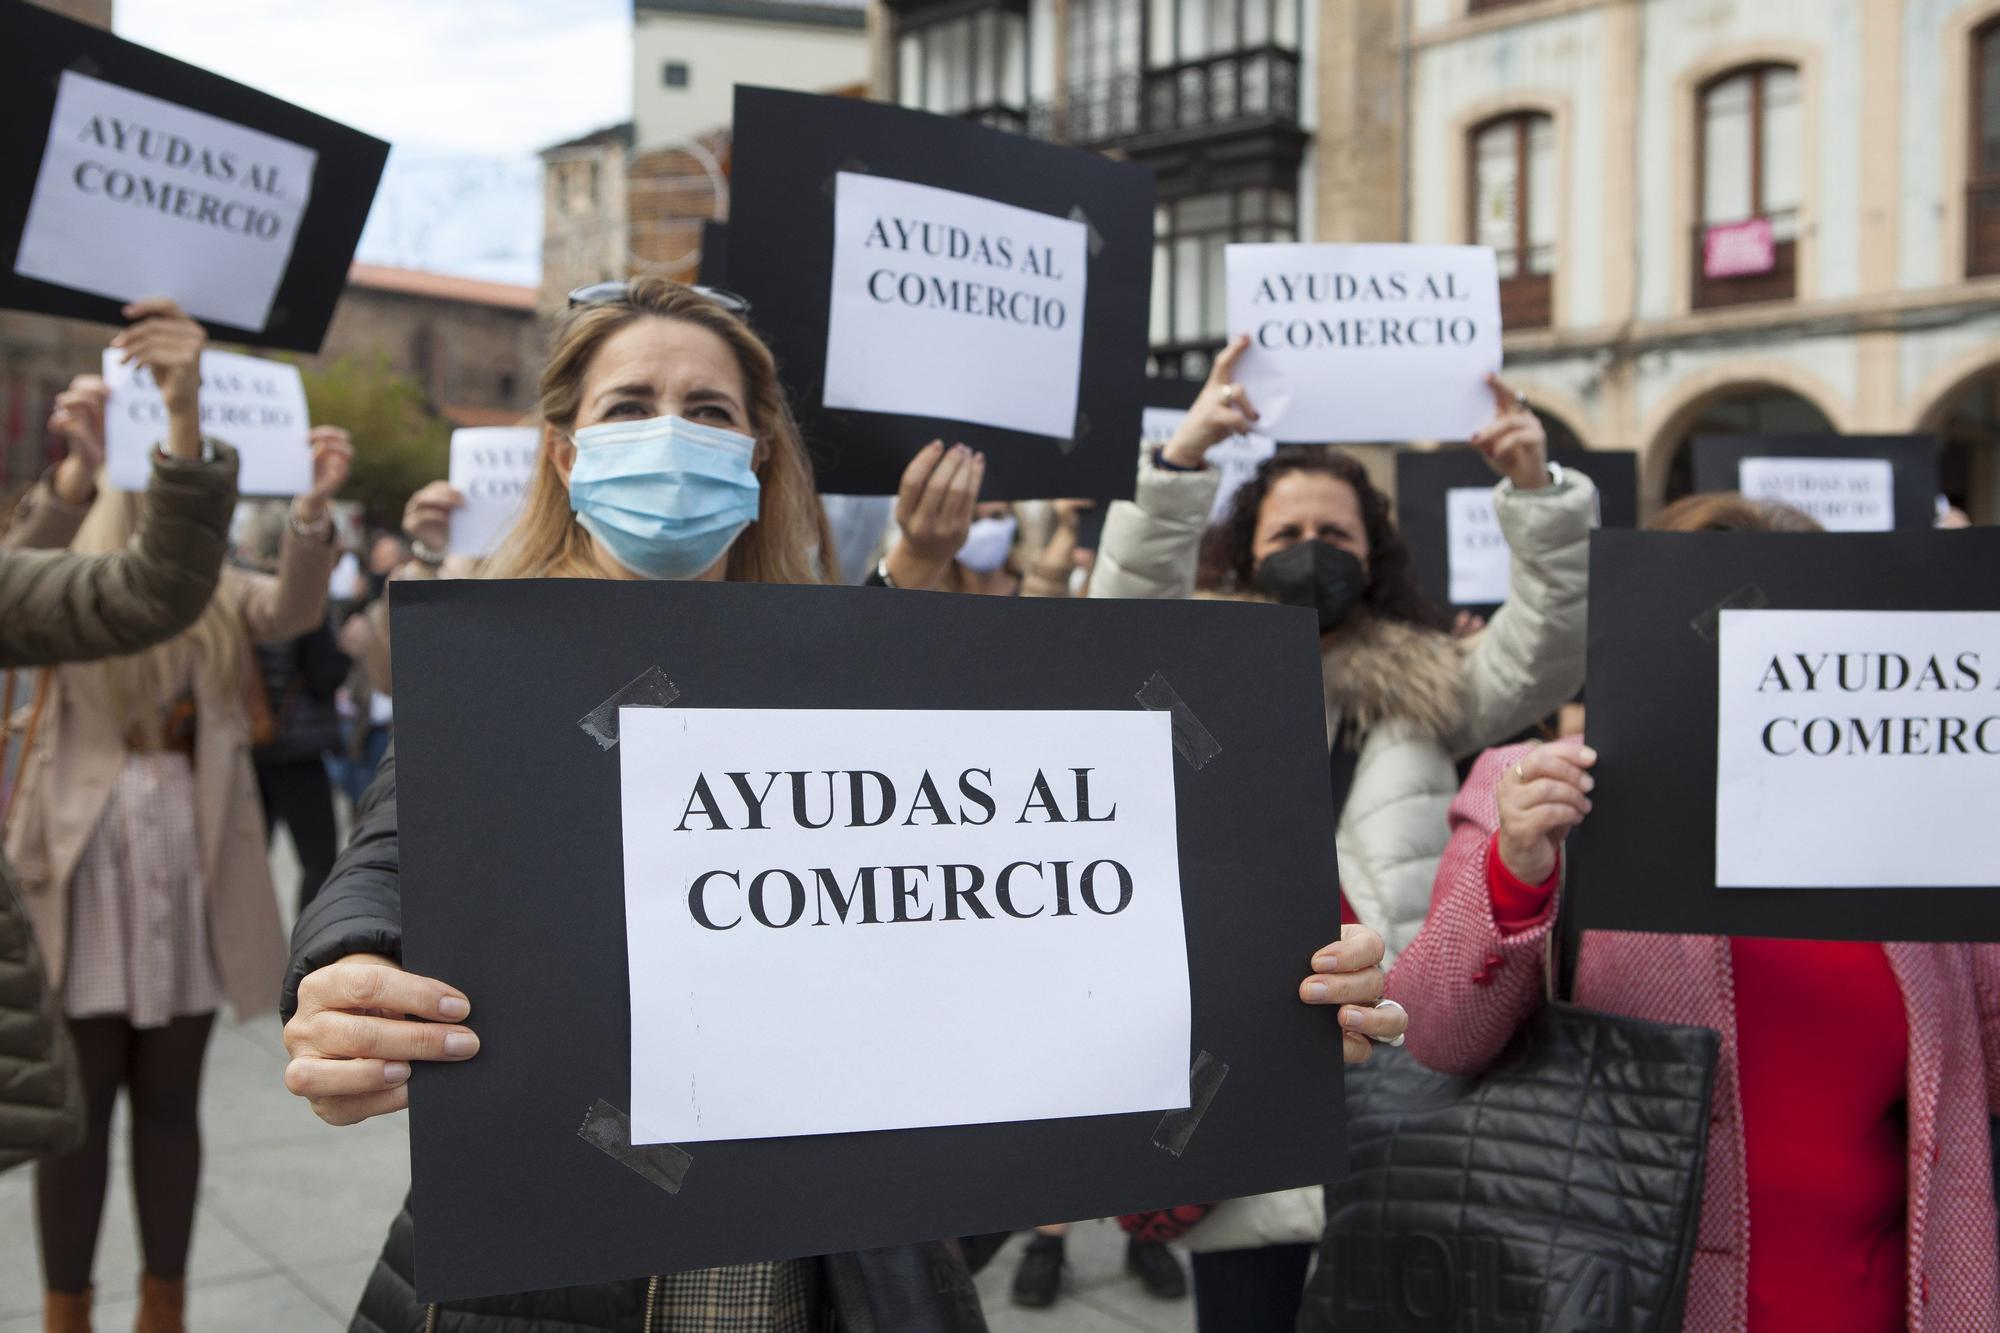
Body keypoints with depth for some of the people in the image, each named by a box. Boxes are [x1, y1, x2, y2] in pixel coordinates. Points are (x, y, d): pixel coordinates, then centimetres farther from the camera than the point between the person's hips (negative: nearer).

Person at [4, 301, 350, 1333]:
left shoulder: (223, 596, 7)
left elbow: (295, 608, -14)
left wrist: (313, 508, -34)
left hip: (192, 867, 3)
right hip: (86, 865, -2)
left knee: (170, 1099, 12)